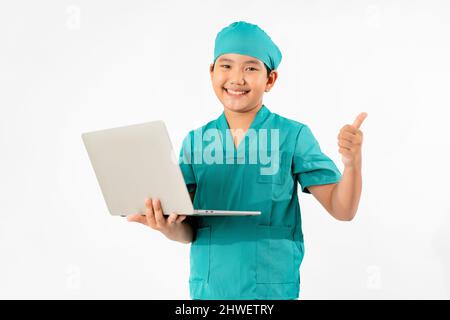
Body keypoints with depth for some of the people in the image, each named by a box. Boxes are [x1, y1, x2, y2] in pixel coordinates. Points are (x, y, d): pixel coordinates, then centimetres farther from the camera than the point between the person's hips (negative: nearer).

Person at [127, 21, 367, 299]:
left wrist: (352, 162, -25)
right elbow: (189, 232, 1)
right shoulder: (195, 142, 0)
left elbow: (342, 210, -8)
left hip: (273, 290, -2)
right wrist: (170, 227, -20)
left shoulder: (293, 136, -7)